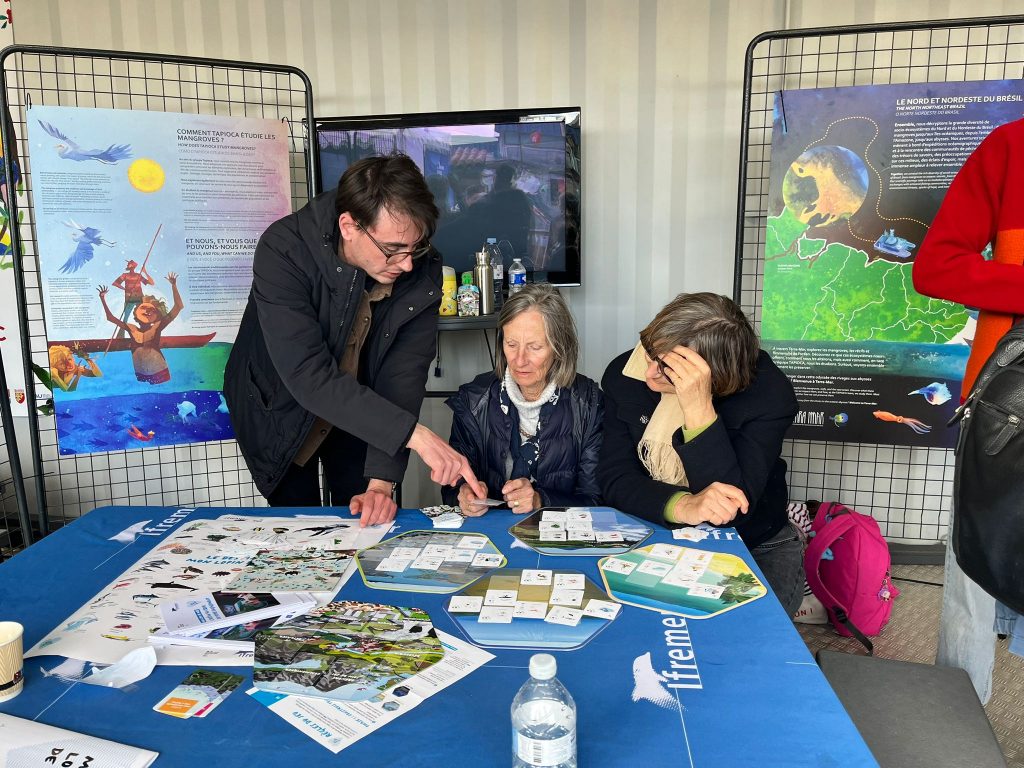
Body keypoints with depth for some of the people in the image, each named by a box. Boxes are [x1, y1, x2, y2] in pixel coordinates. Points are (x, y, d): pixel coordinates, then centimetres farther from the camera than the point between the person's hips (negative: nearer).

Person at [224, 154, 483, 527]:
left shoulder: (422, 271, -22)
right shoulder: (283, 251, -31)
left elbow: (403, 377, -22)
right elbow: (308, 375, -38)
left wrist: (382, 480, -31)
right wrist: (414, 433, -44)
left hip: (359, 410, 2)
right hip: (281, 410, -2)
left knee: (365, 528, 6)